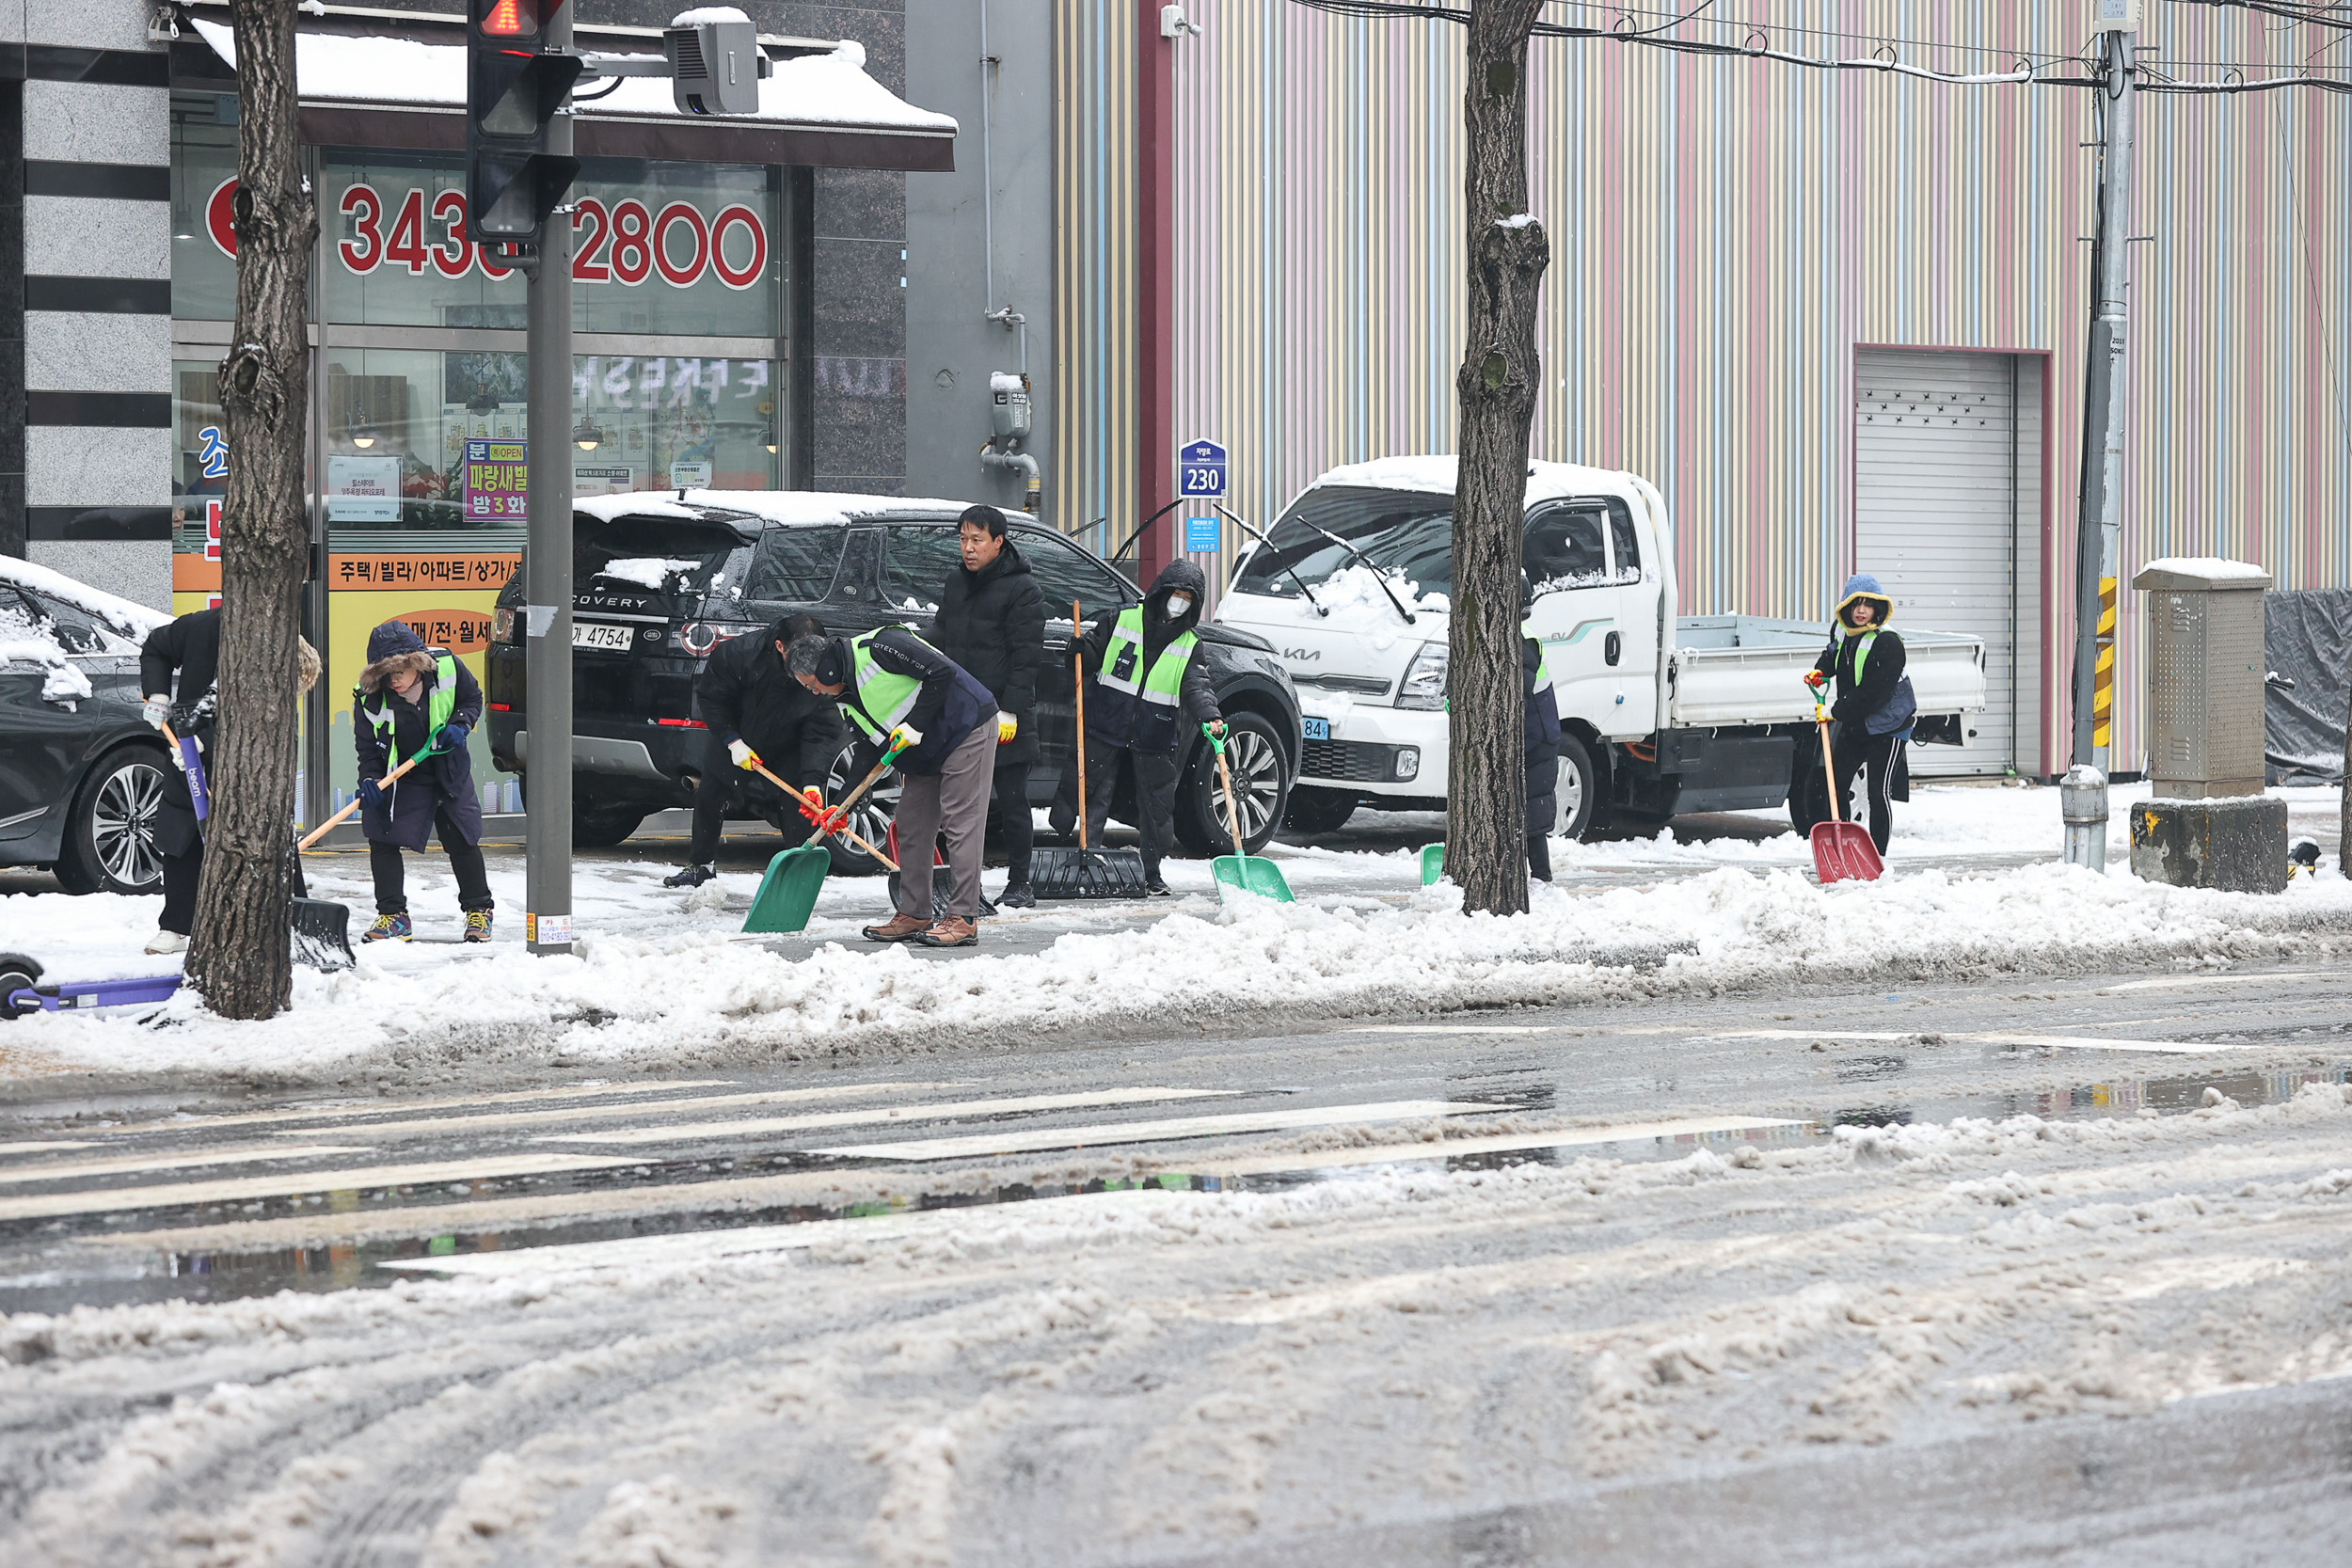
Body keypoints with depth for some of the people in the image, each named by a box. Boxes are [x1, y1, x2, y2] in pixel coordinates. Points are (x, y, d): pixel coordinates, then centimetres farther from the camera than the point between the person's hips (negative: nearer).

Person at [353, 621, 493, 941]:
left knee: (463, 841, 5)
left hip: (449, 770, 1)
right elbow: (367, 749, -13)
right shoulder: (369, 698, -22)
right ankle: (394, 916, 0)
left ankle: (479, 911, 20)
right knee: (382, 839, -10)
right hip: (400, 778, -1)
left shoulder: (448, 667, -20)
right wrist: (370, 781, -30)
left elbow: (473, 698, 0)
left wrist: (460, 725, -19)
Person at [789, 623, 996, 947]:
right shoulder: (849, 698, 9)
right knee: (911, 828, 9)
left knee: (961, 823, -12)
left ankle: (963, 919, -14)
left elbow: (942, 672, -21)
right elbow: (871, 748, 13)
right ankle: (914, 915, 15)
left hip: (967, 729, -10)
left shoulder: (876, 648, -20)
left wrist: (915, 725, -21)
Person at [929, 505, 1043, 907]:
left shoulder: (1022, 589, -7)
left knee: (1011, 802, -1)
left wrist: (1010, 710, -17)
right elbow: (939, 642, 20)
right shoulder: (956, 582, 14)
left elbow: (1026, 657, -11)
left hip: (1004, 717, -6)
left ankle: (1019, 884, 6)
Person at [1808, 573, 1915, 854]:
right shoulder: (1841, 630, 1)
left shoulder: (1887, 642, -24)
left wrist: (1837, 711, -23)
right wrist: (1821, 671, 5)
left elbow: (1875, 692, -27)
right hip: (1853, 723, 8)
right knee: (1836, 783, 10)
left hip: (1887, 722, -8)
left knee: (1879, 791, -7)